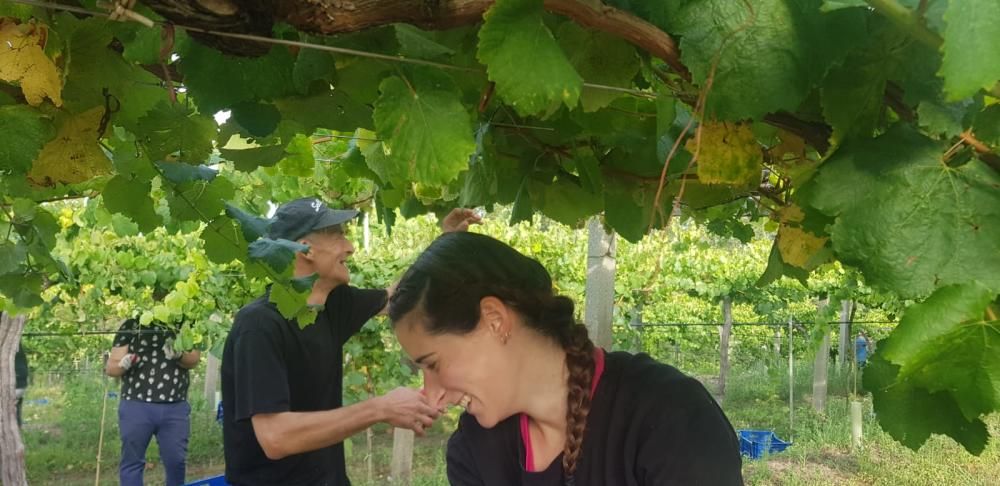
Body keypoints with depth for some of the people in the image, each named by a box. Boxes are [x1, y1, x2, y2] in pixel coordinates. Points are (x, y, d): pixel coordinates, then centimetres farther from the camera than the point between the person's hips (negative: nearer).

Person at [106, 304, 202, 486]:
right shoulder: (131, 326, 4)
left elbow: (194, 360, -2)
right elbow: (110, 367, 6)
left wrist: (177, 355, -24)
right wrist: (123, 364, -18)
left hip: (175, 408, 1)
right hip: (136, 406, -1)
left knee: (176, 461, 6)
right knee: (132, 461, 6)